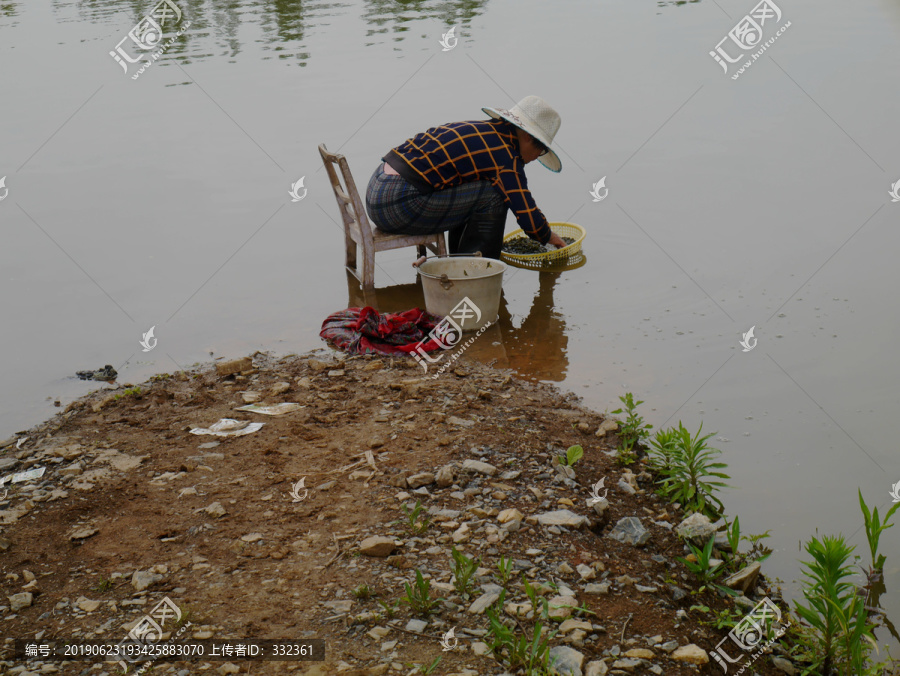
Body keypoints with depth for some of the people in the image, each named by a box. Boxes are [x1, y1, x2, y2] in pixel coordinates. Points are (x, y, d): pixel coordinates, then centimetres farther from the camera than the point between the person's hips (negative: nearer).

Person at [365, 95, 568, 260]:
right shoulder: (505, 157, -9)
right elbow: (528, 217, -7)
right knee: (492, 196, -7)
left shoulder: (481, 129, 19)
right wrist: (548, 236, 14)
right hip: (398, 205, -10)